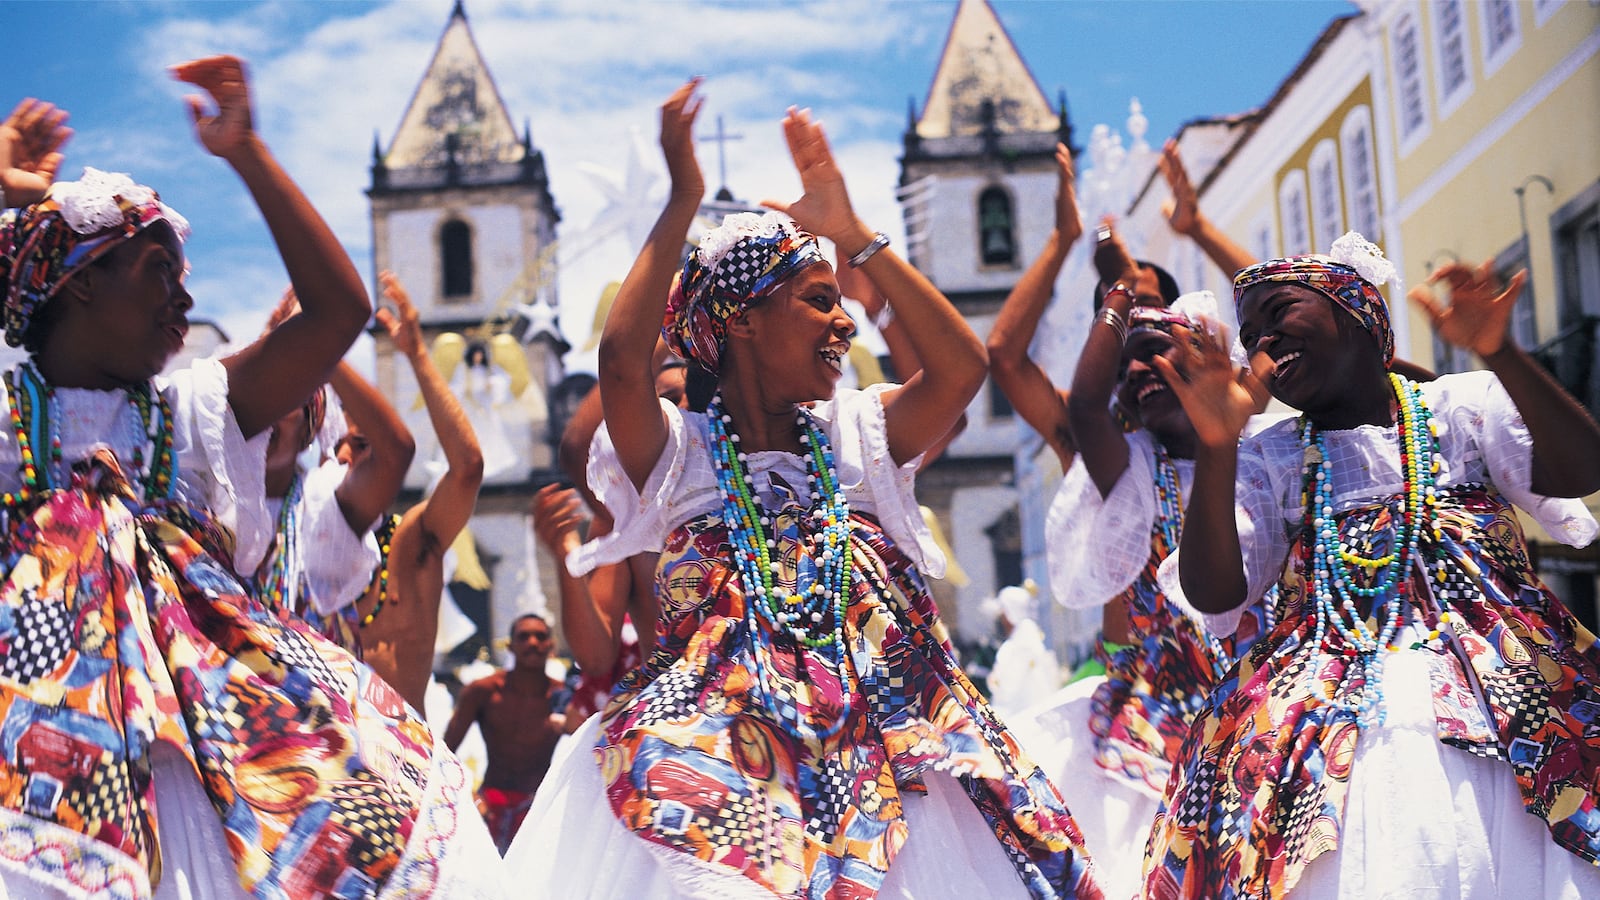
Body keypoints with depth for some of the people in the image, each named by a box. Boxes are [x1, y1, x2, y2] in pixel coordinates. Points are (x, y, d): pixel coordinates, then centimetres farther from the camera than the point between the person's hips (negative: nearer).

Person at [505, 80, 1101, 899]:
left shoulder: (852, 434, 14)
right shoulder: (678, 451, 3)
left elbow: (962, 366, 0)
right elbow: (622, 358, -17)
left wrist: (853, 235, 2)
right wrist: (683, 203, -12)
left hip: (878, 763, 4)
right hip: (718, 770, -3)